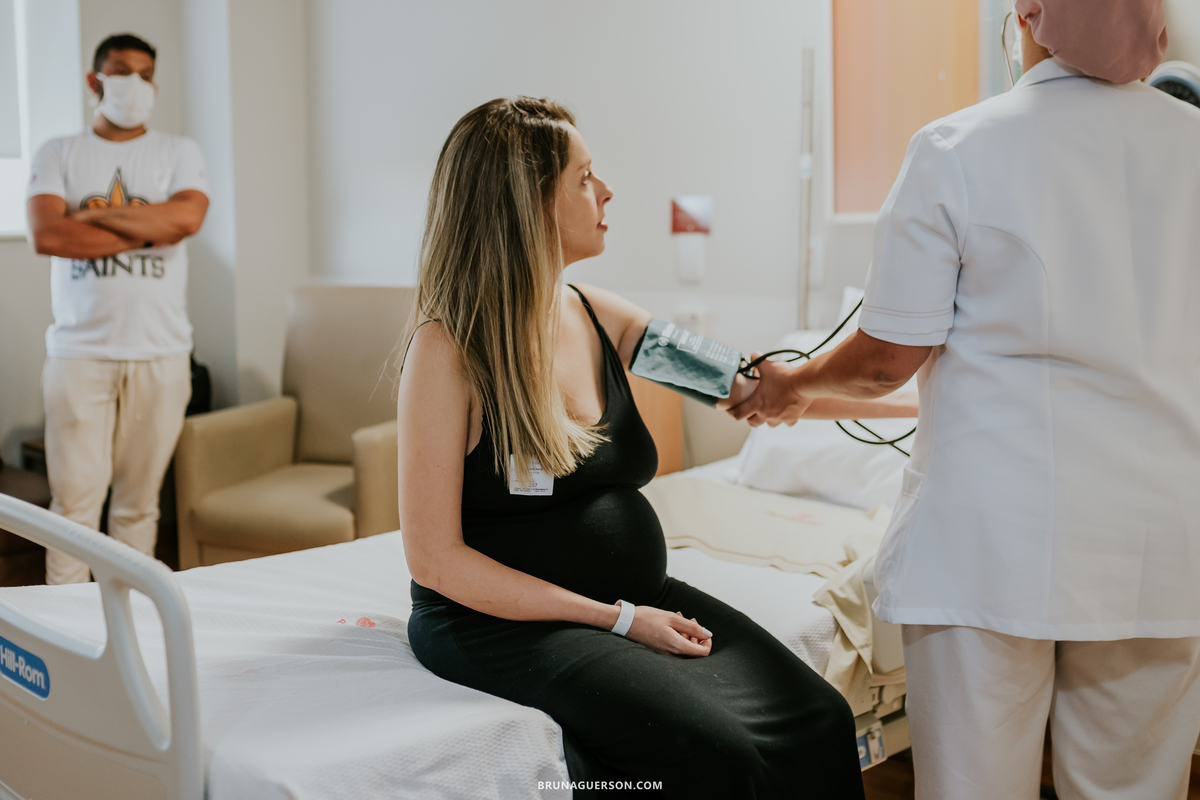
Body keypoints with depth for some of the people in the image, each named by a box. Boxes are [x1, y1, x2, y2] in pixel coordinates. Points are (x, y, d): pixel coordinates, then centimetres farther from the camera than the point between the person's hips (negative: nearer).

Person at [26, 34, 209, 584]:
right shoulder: (59, 155, 9)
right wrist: (148, 230, -8)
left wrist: (94, 214, -7)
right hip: (80, 350, -1)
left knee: (139, 502, 6)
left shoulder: (178, 154, 11)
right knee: (75, 501, -2)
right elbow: (46, 235, -8)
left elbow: (187, 217, -10)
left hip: (159, 353, 1)